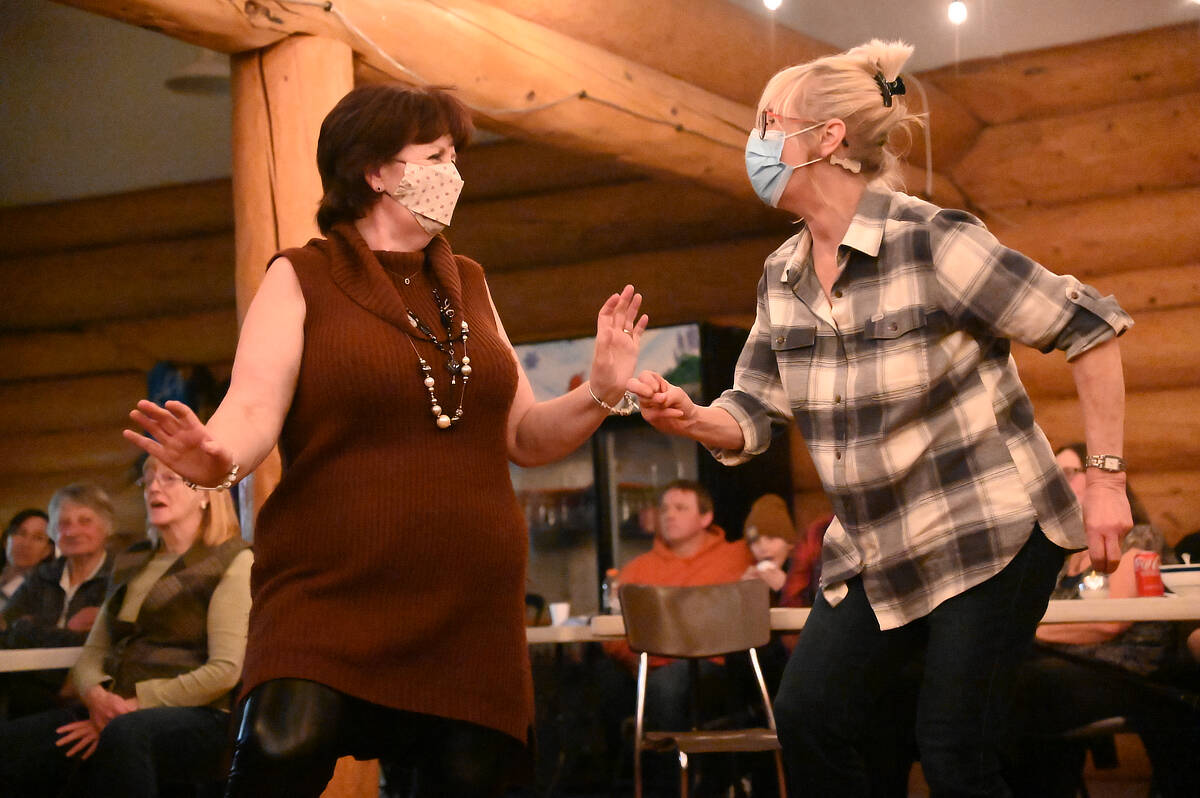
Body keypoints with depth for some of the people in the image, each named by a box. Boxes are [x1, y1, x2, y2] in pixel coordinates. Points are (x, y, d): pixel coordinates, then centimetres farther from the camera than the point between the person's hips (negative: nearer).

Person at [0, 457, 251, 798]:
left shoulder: (235, 561, 3)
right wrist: (96, 696, -5)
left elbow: (226, 670, -8)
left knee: (125, 735, -42)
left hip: (195, 718, -6)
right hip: (111, 711, 6)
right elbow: (92, 653, 20)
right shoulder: (131, 562, 25)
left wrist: (133, 705, -11)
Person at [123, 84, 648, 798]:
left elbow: (523, 437, 19)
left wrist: (600, 393, 2)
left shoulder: (466, 286, 18)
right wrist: (218, 458, -31)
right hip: (334, 589, -4)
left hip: (469, 603, 5)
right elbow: (254, 409, -10)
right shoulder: (303, 279, 4)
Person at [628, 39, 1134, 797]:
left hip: (991, 535, -6)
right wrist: (689, 418, -17)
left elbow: (1091, 327, -16)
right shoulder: (784, 276, 3)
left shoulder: (931, 242, -19)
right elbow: (753, 415, 6)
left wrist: (1107, 477, -17)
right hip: (877, 551, 7)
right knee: (809, 715, -3)